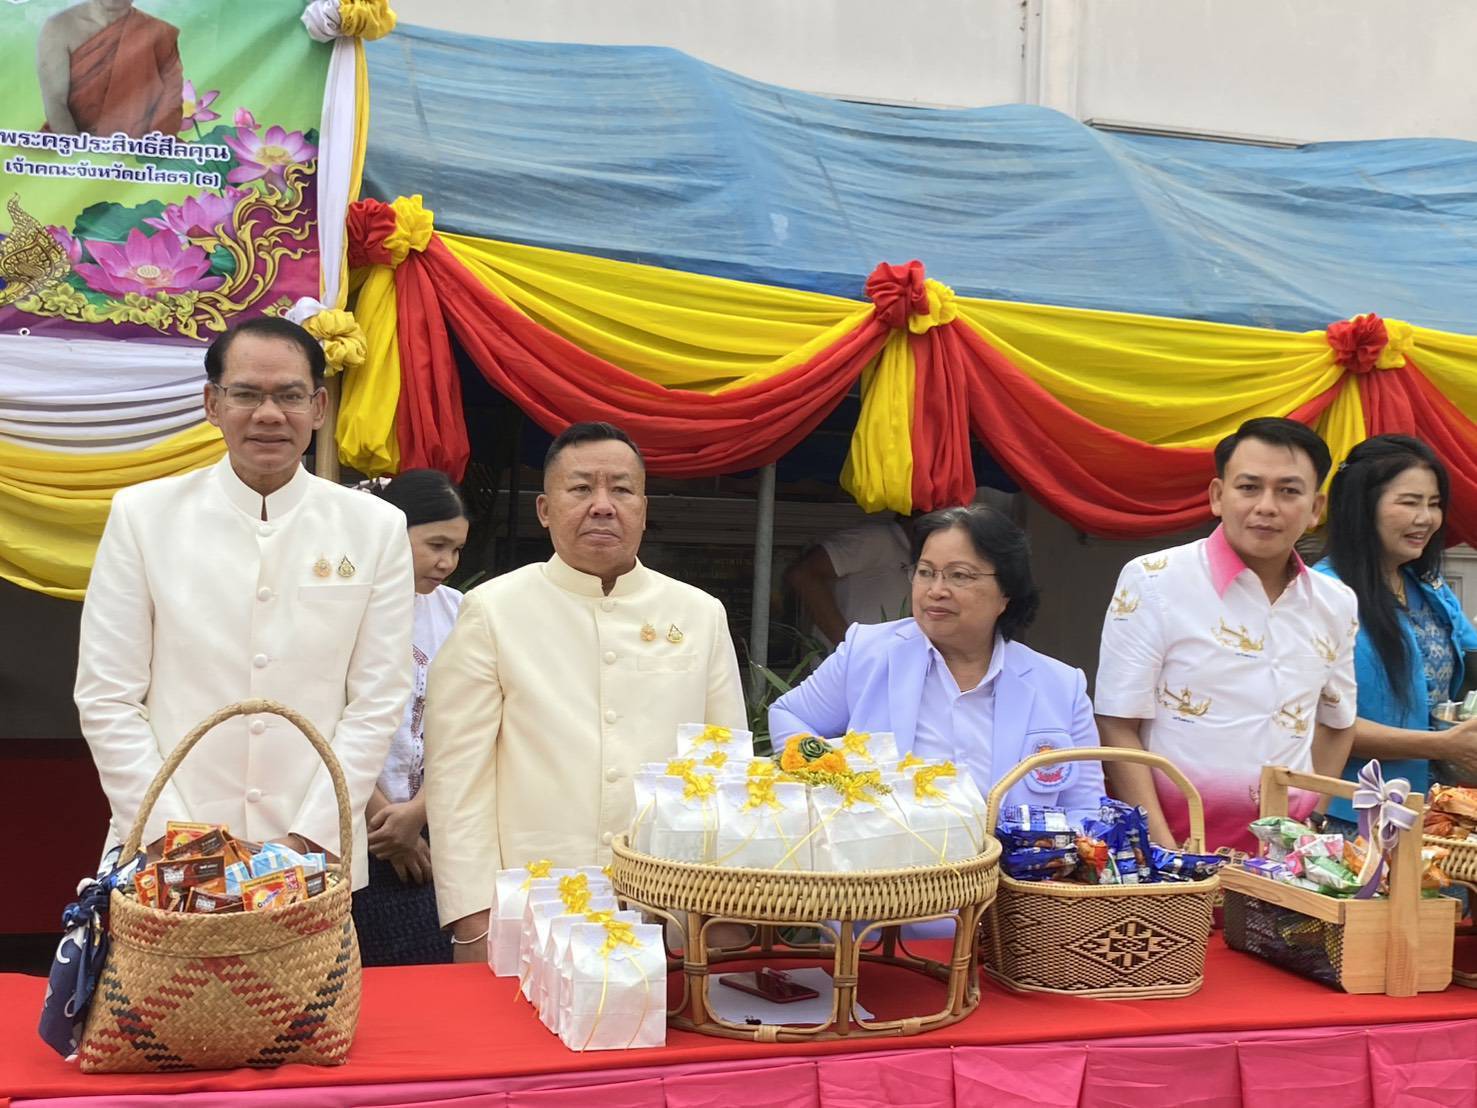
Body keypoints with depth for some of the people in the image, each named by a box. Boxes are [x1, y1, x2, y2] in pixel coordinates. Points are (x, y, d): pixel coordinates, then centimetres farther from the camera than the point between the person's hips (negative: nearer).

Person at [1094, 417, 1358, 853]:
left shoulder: (1338, 604, 9)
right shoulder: (1152, 582, -5)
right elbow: (1117, 728, -6)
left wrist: (1310, 833, 10)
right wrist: (1164, 853, -12)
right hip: (1175, 844, -4)